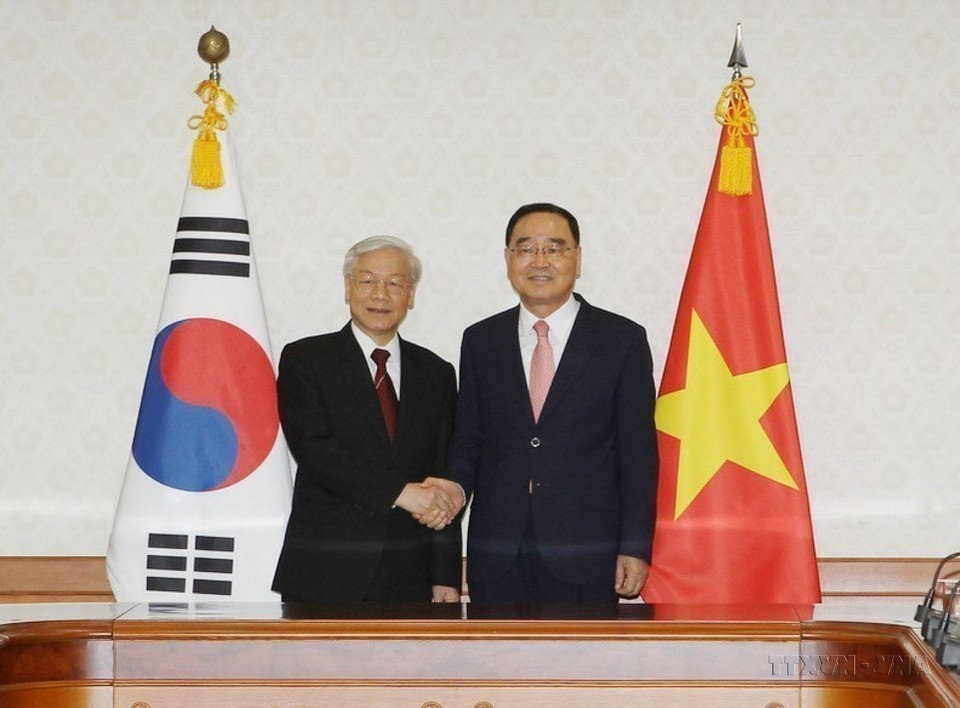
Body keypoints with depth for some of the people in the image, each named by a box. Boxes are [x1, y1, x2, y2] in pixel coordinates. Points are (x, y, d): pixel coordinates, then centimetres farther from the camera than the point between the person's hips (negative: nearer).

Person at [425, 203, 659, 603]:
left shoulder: (622, 339, 2)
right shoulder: (480, 340, 10)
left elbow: (639, 453, 0)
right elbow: (468, 438, 13)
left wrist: (635, 548, -5)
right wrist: (457, 485, -8)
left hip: (584, 556, -2)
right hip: (497, 554, 2)